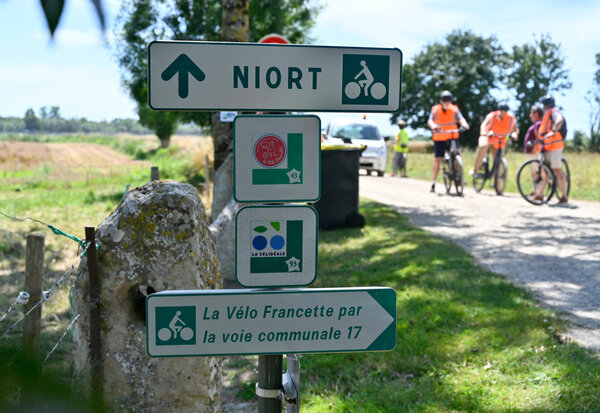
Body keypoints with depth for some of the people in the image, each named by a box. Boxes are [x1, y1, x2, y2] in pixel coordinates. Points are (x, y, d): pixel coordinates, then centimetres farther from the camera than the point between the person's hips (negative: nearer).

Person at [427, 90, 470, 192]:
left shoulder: (454, 109, 0)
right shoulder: (435, 110, -4)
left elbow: (460, 119, -13)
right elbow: (430, 121, -18)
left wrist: (464, 124, -36)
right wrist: (433, 126, -41)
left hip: (453, 137, 1)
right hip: (439, 139, -1)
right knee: (437, 160, -1)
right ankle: (433, 183, 9)